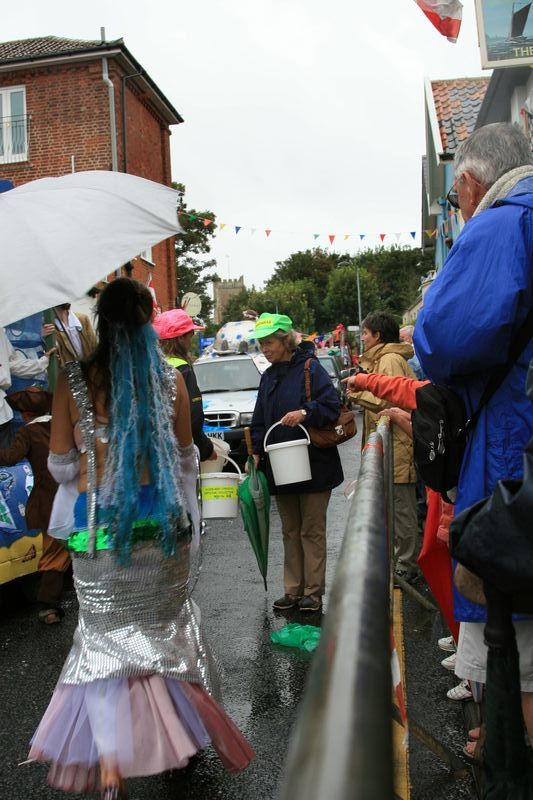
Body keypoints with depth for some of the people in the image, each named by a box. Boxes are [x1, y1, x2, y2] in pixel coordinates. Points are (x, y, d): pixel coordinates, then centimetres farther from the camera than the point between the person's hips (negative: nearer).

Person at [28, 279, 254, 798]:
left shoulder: (73, 380, -6)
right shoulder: (170, 379, -3)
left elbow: (60, 466, 1)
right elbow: (186, 460, 6)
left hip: (97, 523, -1)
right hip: (161, 519, 2)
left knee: (104, 636, 11)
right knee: (163, 625, 19)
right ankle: (178, 736, 36)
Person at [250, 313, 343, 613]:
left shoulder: (310, 368, -8)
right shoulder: (268, 376, 13)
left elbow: (332, 406, -14)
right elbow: (260, 419, 16)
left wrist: (305, 412, -29)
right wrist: (256, 452, 5)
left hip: (313, 465, -6)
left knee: (312, 531, 2)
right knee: (290, 531, 13)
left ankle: (314, 591, 13)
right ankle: (294, 590, 22)